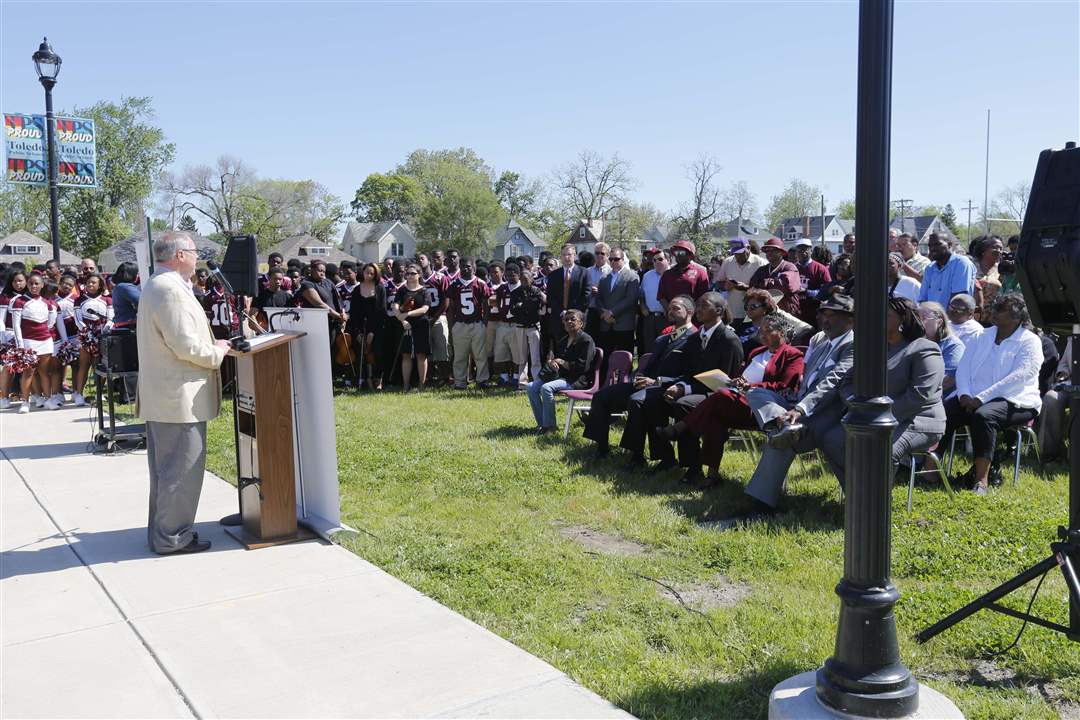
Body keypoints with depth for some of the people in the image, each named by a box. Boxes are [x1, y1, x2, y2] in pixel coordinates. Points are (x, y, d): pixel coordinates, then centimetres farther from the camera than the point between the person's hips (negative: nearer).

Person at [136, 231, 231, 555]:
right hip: (180, 397, -11)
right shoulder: (171, 290, -18)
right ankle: (172, 537, 7)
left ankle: (161, 532, 29)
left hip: (160, 395, 11)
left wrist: (210, 344, 13)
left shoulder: (155, 286, 16)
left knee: (165, 468, 18)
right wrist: (218, 352, -6)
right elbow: (186, 346, -22)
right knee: (181, 470, -2)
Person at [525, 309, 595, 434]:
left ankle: (549, 426, -21)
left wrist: (562, 362, -11)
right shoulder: (564, 340, 19)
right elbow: (555, 357, 23)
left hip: (577, 380, -9)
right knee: (531, 387, -8)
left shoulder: (586, 341, -8)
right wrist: (551, 362, -4)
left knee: (546, 388, -32)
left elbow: (582, 367, -17)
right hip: (560, 376, 9)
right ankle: (541, 423, -4)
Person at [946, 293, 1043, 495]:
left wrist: (981, 398, -21)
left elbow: (1019, 377, -14)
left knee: (983, 415, -36)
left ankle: (982, 479, -37)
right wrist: (964, 395, -10)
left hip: (1013, 401, -5)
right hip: (972, 399, 5)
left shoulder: (1030, 341, 0)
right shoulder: (982, 337, 19)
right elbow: (963, 367, 11)